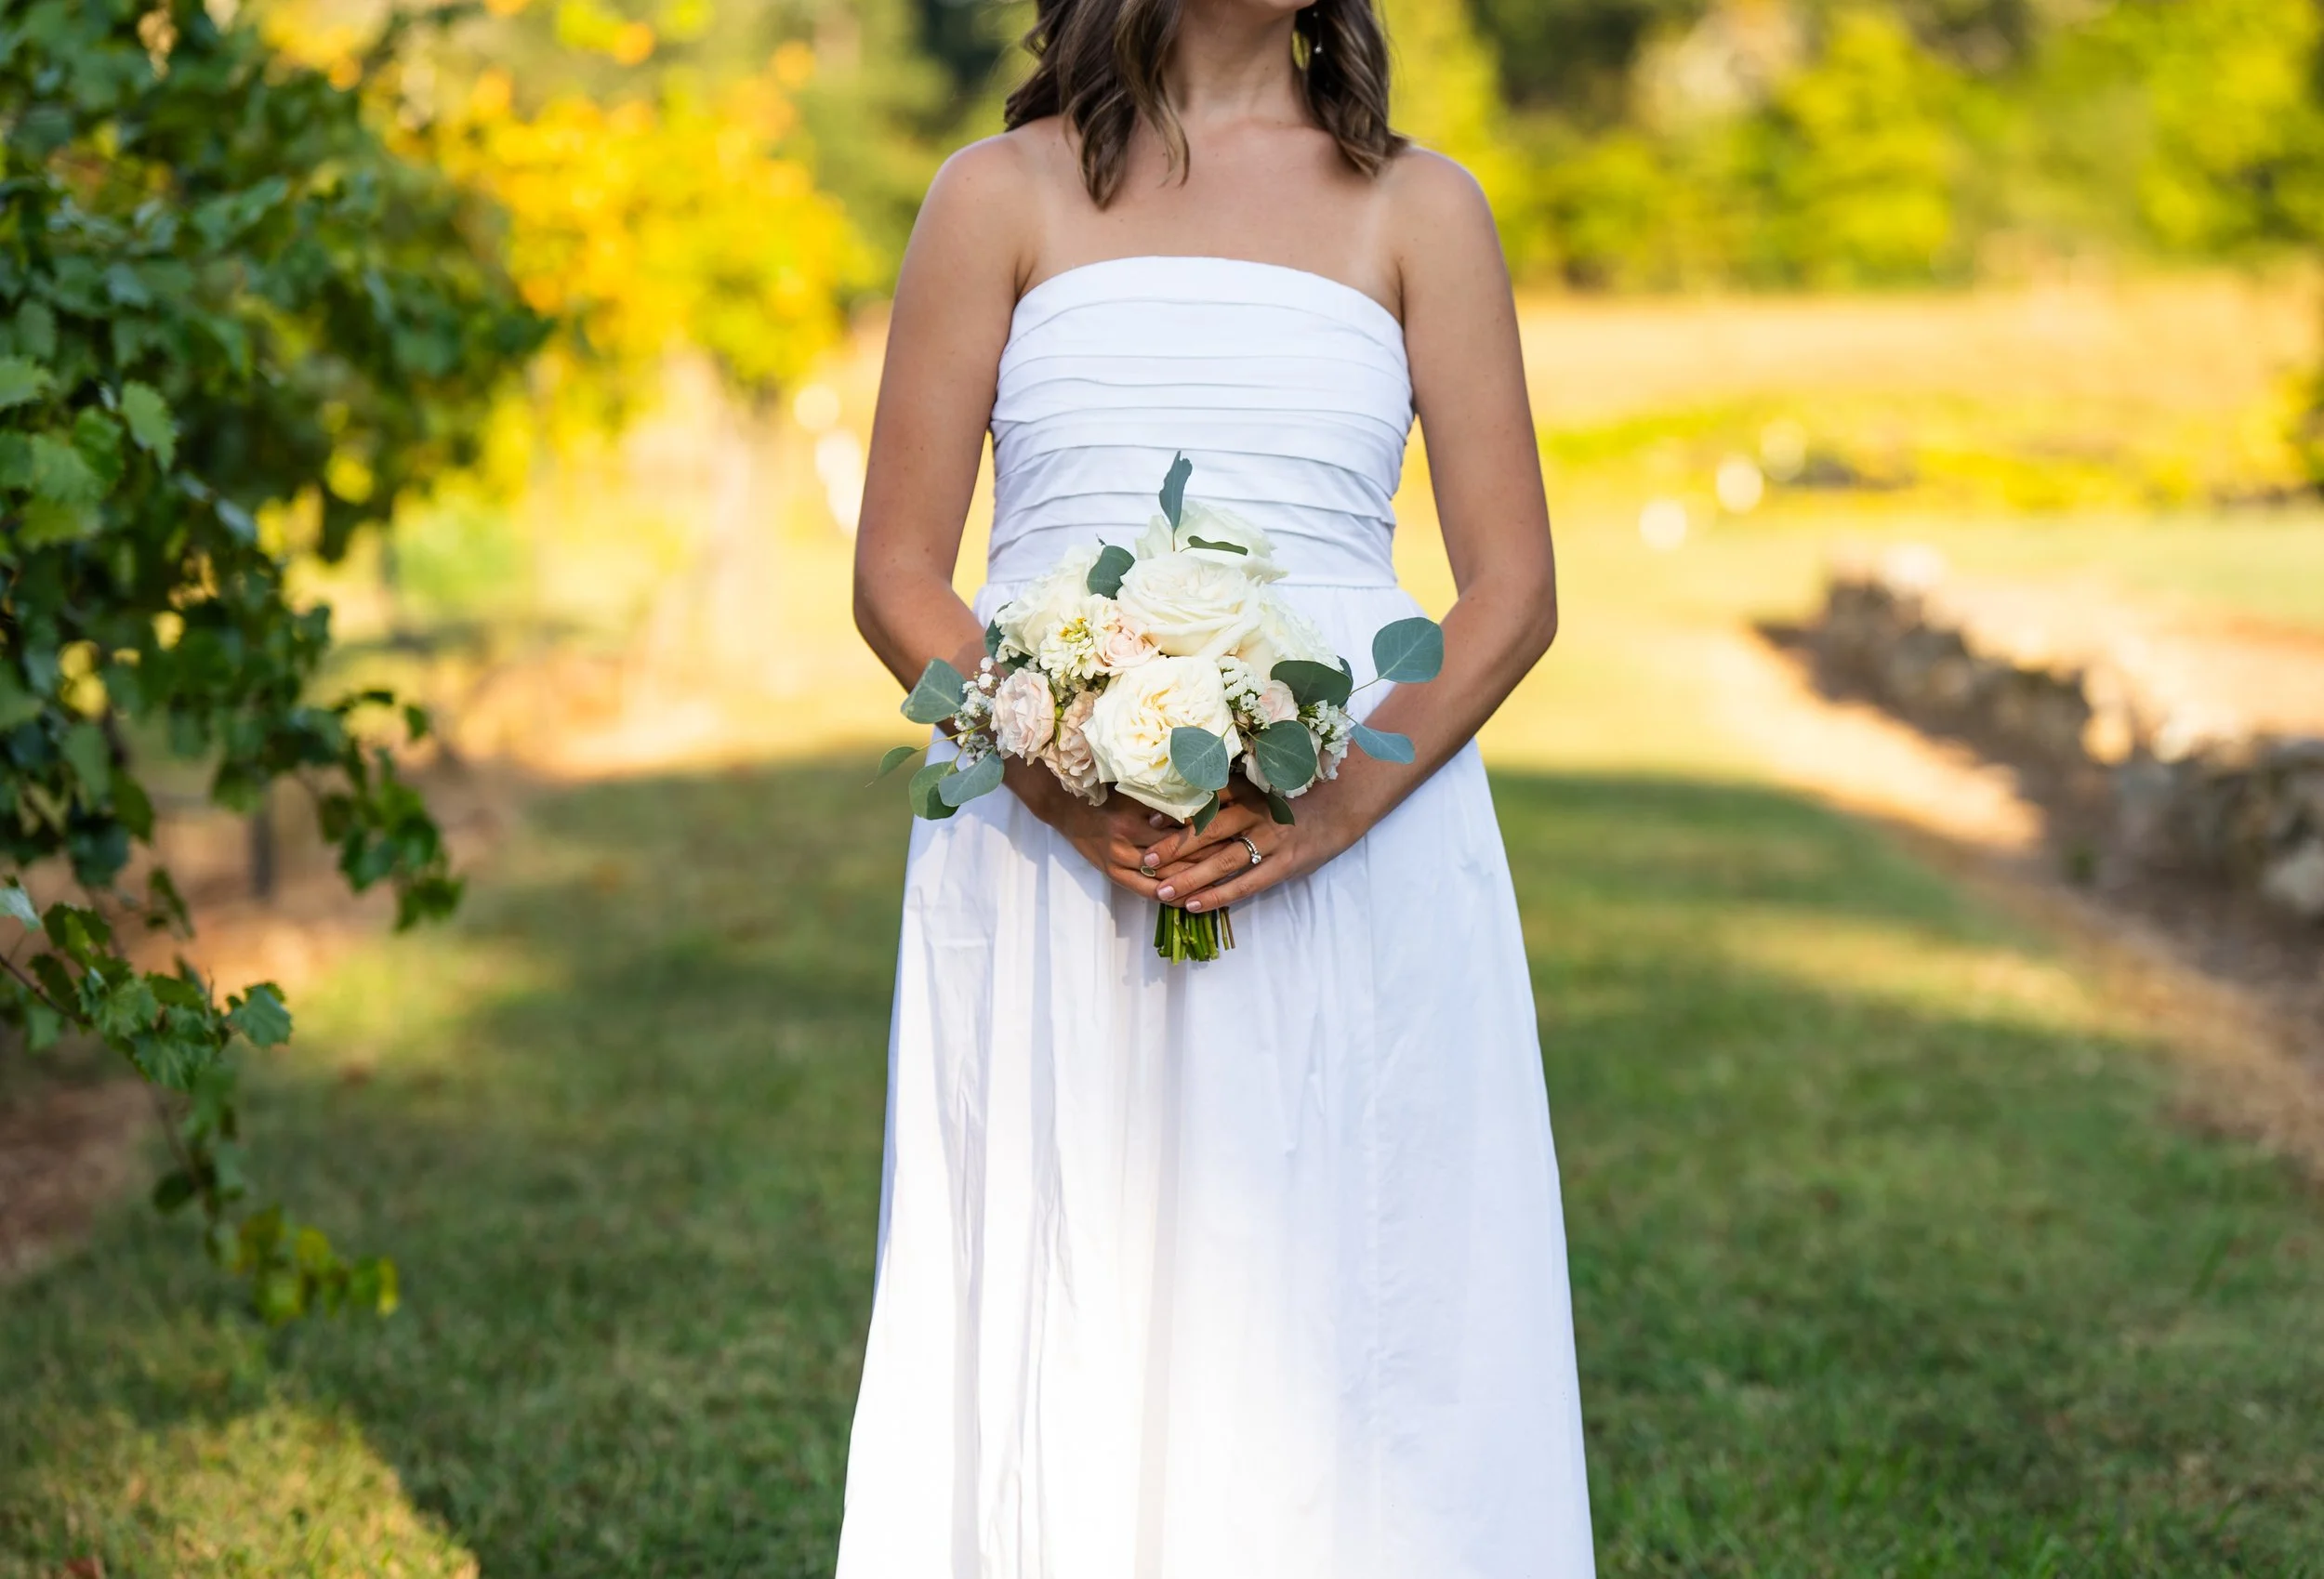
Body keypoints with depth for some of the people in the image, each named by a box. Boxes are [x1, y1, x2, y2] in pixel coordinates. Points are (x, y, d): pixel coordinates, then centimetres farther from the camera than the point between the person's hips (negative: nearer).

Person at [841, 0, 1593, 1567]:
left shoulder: (1417, 206, 9)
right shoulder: (1003, 194, 9)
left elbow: (1516, 587, 4)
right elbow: (897, 577, 4)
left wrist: (1340, 802, -13)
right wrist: (1062, 789, -13)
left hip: (1350, 861, 0)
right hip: (1049, 869, 0)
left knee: (1336, 1347, -2)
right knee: (1061, 1343, -1)